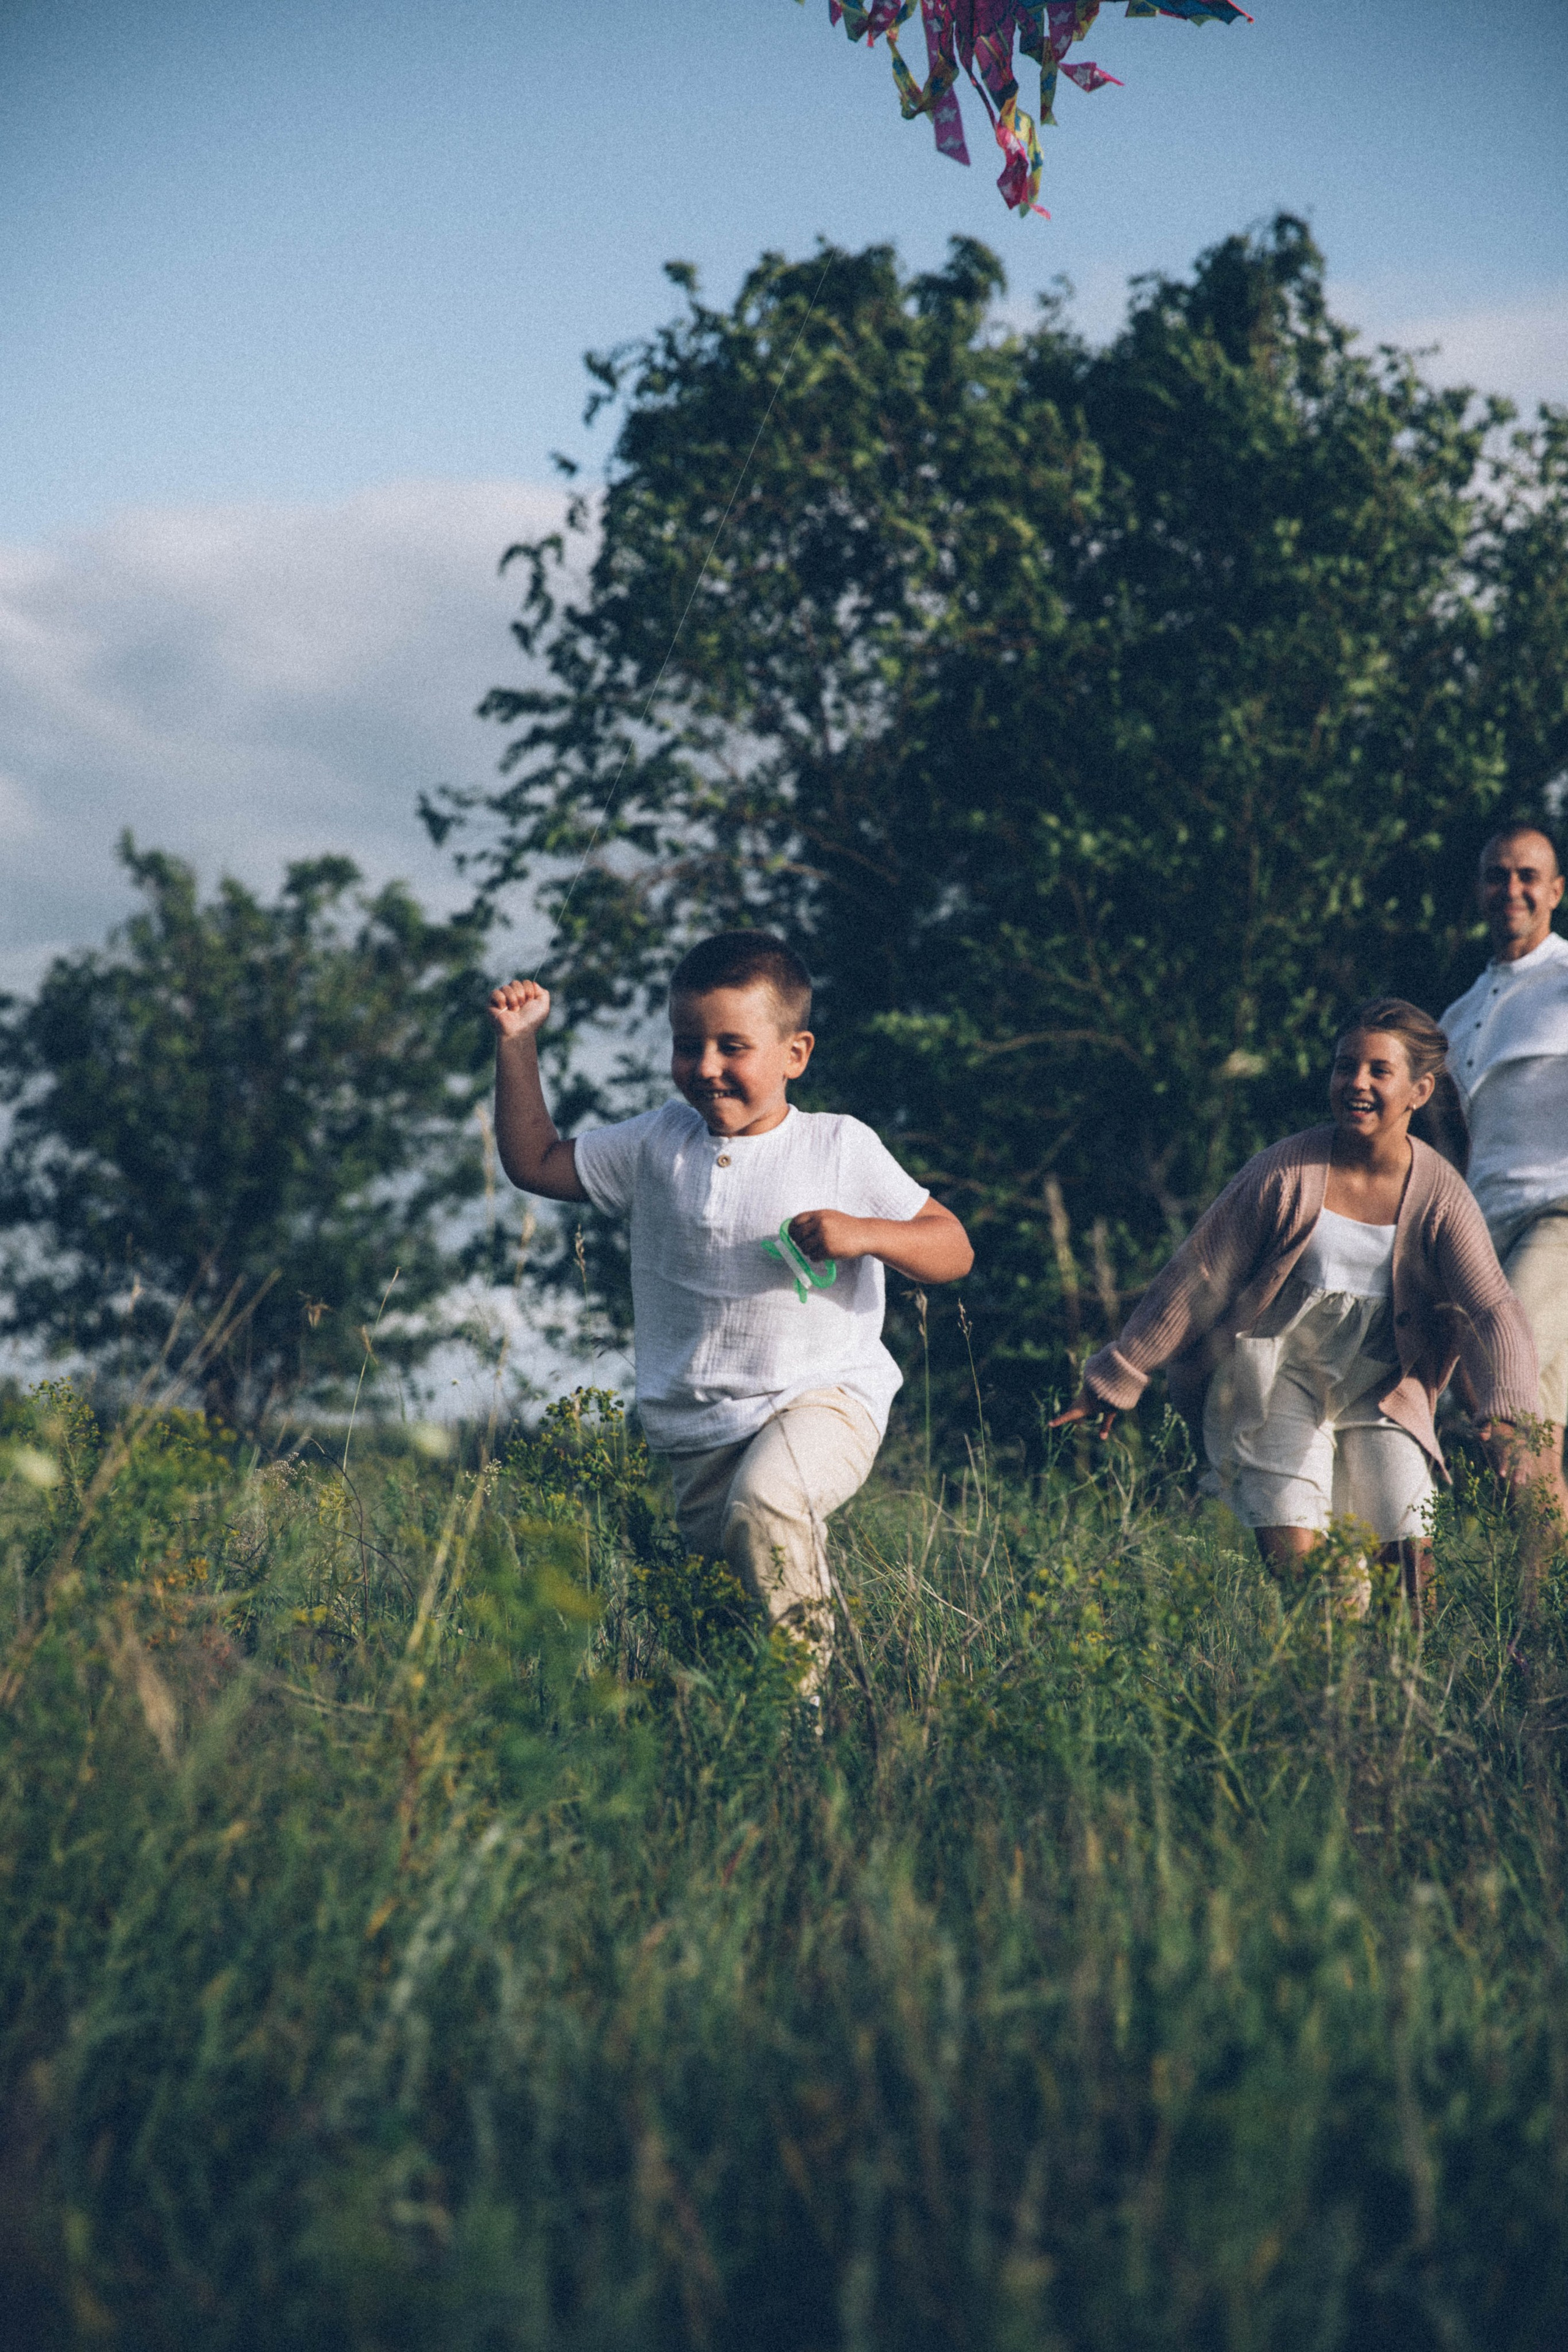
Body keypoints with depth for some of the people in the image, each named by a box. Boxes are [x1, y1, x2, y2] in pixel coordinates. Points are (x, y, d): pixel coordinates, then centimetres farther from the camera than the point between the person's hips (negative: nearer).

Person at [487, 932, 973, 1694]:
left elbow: (953, 1251, -4)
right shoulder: (658, 1144, 6)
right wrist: (518, 1044, 6)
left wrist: (863, 1233, -22)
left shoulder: (840, 1148, -5)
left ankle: (797, 1688, -19)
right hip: (697, 1433, 6)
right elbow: (535, 1161, 14)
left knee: (764, 1503, -33)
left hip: (820, 1399, -6)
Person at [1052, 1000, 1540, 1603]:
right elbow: (1196, 1281, -5)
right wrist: (1115, 1384, -1)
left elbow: (1494, 1312, -16)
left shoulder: (1440, 1196, -6)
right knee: (1294, 1554, -16)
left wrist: (1508, 1422, -34)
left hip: (1380, 1392, 2)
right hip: (1275, 1370, -2)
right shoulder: (1285, 1173, -11)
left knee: (1406, 1554, -8)